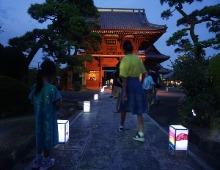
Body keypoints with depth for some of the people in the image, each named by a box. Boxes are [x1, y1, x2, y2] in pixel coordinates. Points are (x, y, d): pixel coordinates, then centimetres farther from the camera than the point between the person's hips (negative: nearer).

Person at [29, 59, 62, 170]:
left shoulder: (35, 87, -2)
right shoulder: (52, 88, -22)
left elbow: (32, 101, 7)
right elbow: (58, 103, -19)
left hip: (38, 118, 6)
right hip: (49, 118, -6)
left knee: (40, 137, 22)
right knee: (48, 138, 11)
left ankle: (38, 160, 38)